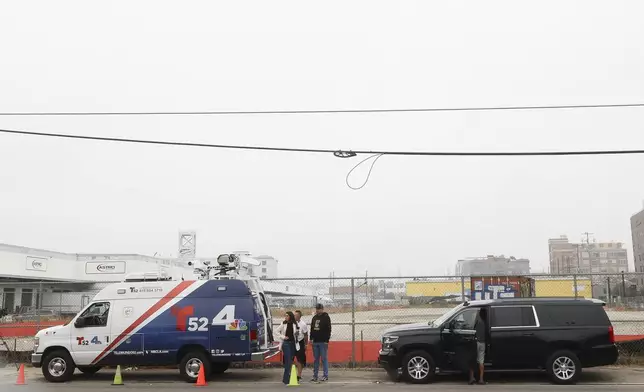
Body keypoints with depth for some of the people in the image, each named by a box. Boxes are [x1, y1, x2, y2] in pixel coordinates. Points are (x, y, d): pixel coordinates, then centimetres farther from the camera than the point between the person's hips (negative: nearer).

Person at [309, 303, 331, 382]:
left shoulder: (326, 317, -4)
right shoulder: (314, 318, 14)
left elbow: (328, 329, -9)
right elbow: (312, 329, 20)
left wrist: (327, 340, -15)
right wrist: (311, 338, 9)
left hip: (323, 342, -6)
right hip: (315, 342, 6)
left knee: (324, 359, -3)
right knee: (315, 359, 8)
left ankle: (325, 376, 2)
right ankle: (315, 376, 12)